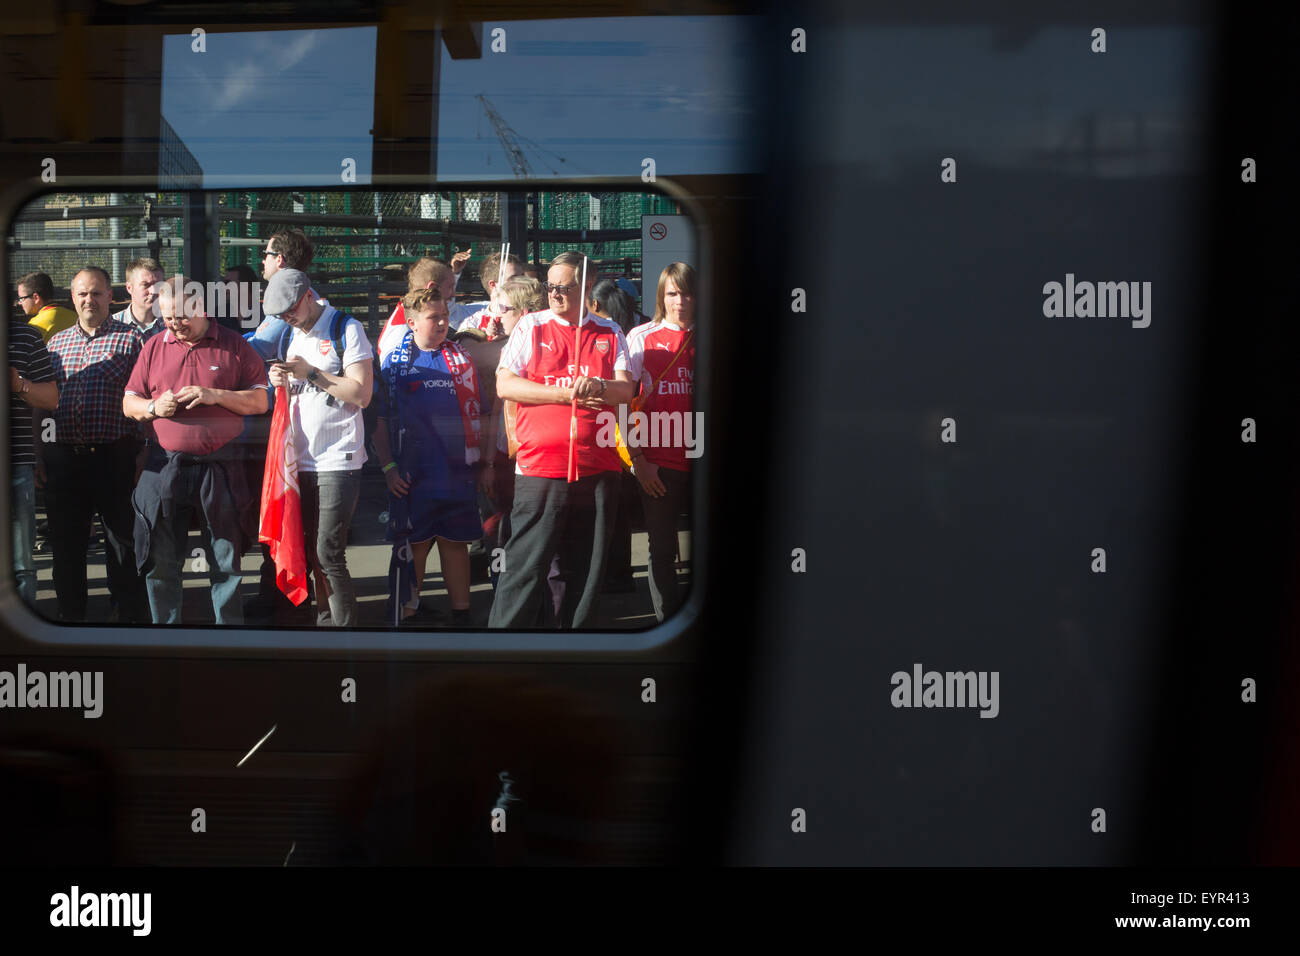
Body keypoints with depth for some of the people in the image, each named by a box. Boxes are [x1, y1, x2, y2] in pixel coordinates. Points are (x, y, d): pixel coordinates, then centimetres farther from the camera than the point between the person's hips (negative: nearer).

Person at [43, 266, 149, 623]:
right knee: (66, 544, 11)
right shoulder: (56, 343, 14)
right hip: (62, 457, 4)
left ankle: (133, 617, 9)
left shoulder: (130, 339, 1)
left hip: (113, 456, -4)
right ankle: (70, 617, 21)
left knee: (122, 541, 1)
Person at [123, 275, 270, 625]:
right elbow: (129, 403, 14)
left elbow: (260, 400, -1)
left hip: (221, 469, -2)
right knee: (161, 562, 6)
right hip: (165, 467, 2)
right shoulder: (155, 347, 10)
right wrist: (153, 408, -8)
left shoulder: (234, 346, 3)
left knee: (226, 560, 3)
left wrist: (215, 395, -14)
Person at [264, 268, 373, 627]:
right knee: (312, 552, 9)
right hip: (302, 459, 7)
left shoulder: (346, 329, -6)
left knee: (328, 555, -12)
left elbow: (361, 394, -12)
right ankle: (324, 616, 17)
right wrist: (284, 382, 3)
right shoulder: (295, 336, 17)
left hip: (337, 460, -7)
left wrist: (311, 373, -15)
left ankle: (346, 624, -7)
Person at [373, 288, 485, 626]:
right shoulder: (396, 363, 2)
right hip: (413, 476, -2)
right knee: (414, 544, 2)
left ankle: (461, 613, 11)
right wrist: (388, 467, -6)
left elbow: (478, 414, 15)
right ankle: (406, 614, 12)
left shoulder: (461, 359, 10)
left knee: (456, 543, 6)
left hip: (457, 472, 2)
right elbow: (379, 421, 1)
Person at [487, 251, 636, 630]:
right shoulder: (531, 326, 5)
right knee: (525, 566, -5)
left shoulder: (609, 334, 11)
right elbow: (505, 385, -3)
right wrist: (565, 393, -10)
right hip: (539, 466, -3)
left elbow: (626, 390, 3)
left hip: (596, 467, 3)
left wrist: (596, 387, -19)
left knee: (587, 567, 8)